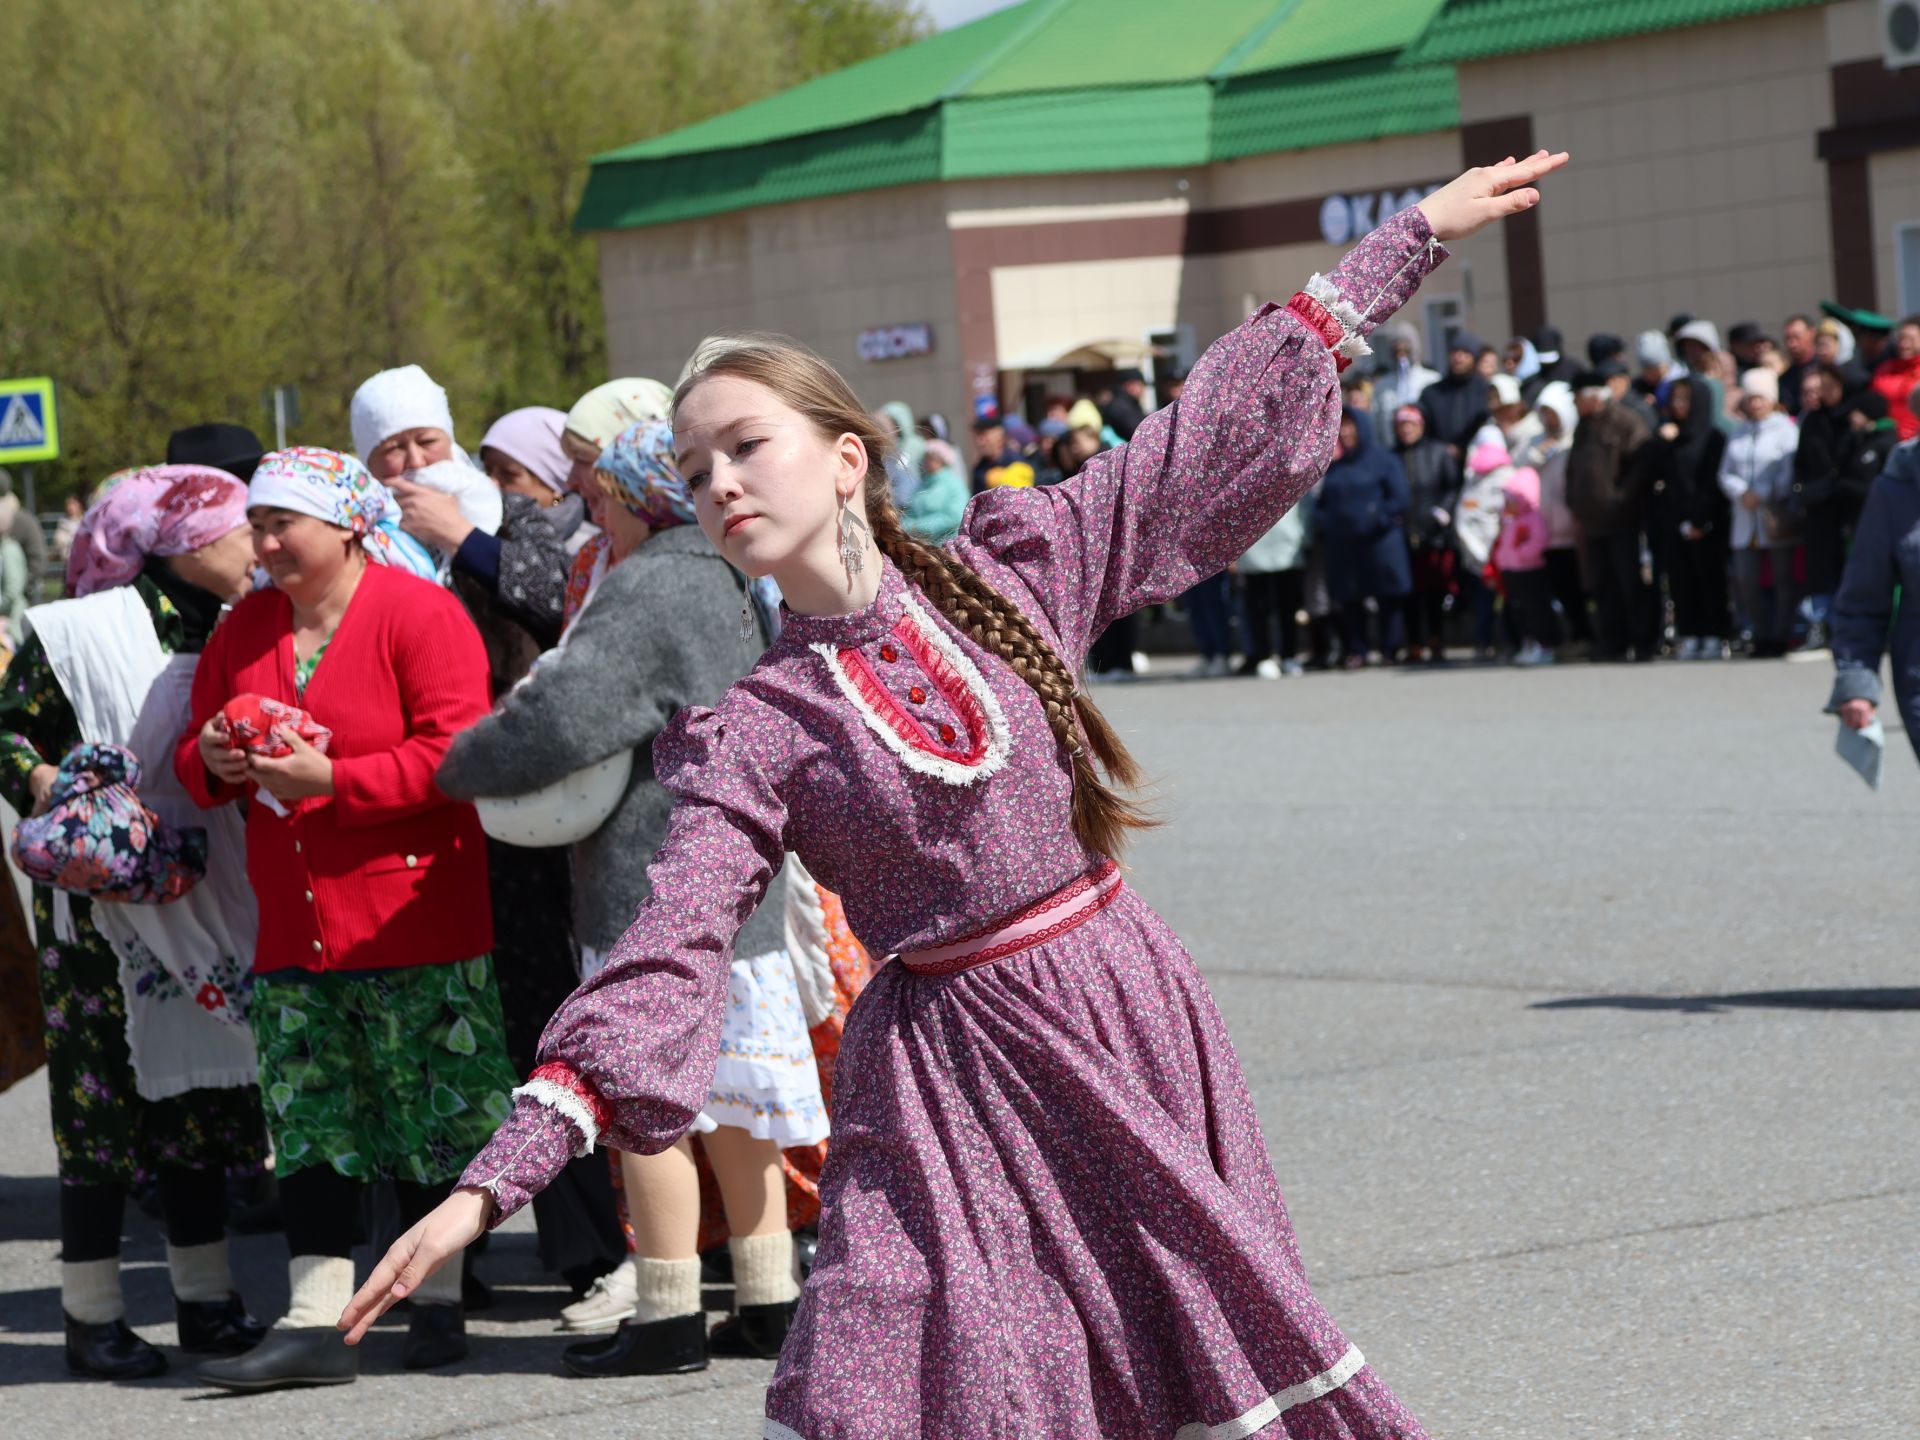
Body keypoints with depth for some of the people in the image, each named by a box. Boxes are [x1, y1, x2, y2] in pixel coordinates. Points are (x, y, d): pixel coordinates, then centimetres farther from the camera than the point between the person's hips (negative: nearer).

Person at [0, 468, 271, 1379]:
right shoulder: (83, 634, -9)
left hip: (201, 900, 6)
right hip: (101, 901, -6)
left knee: (202, 1085, 9)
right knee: (105, 1094, -3)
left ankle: (205, 1302, 18)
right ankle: (90, 1319, 5)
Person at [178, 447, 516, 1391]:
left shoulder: (420, 614, -8)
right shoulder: (244, 628, 11)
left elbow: (457, 753, -17)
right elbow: (193, 759, 19)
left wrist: (332, 780, -21)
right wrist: (212, 761, -5)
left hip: (409, 915, -6)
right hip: (292, 918, 6)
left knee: (428, 1118, 2)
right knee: (309, 1123, 3)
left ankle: (437, 1303, 14)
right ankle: (313, 1322, 3)